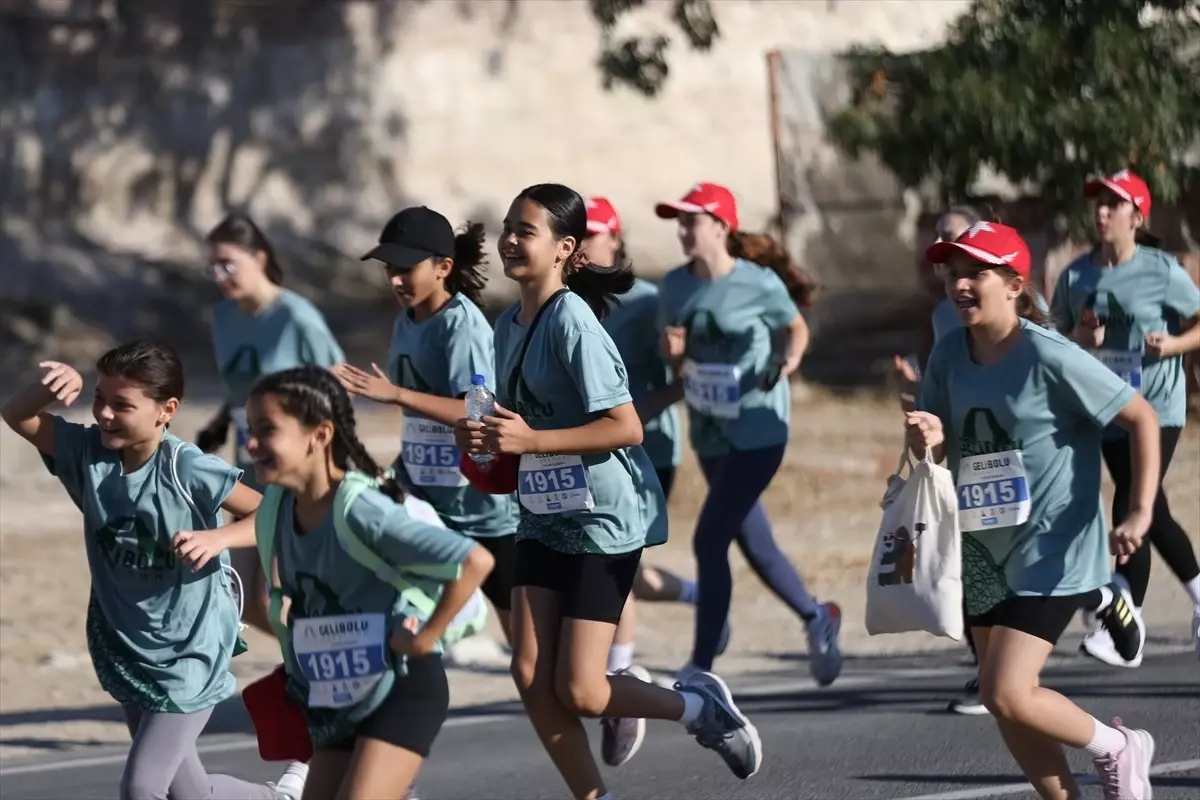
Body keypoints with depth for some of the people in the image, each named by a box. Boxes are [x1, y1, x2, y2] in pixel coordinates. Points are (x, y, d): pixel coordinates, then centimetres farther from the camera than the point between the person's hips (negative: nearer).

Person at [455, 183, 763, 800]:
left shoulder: (572, 321, -18)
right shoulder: (509, 324, 8)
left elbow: (625, 427, -23)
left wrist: (530, 440, -27)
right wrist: (489, 441, 1)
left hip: (605, 518, -8)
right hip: (544, 516, 8)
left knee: (579, 691, -8)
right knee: (532, 679, -2)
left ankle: (701, 708, 18)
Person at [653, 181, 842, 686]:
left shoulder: (759, 283, -13)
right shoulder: (675, 286, 1)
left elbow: (796, 327, 3)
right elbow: (674, 359, 10)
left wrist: (789, 358, -17)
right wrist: (674, 352, -13)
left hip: (757, 431, -6)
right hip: (709, 434, 6)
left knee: (710, 540, -11)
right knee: (753, 544, 14)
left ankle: (700, 667, -5)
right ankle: (816, 618, 38)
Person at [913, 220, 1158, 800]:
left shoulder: (1049, 358, -18)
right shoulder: (949, 355, 0)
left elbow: (1141, 417, -12)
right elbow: (936, 450, 9)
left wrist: (1140, 512, -19)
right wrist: (927, 439, -16)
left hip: (1053, 551, -7)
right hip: (983, 555, 7)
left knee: (1005, 694, -17)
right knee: (1007, 704, 9)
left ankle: (1117, 749, 8)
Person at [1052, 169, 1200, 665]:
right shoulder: (1076, 276, 4)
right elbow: (1058, 338, 11)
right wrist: (1080, 339, -10)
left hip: (1157, 407, -5)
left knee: (1133, 510, -13)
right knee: (1151, 513, 14)